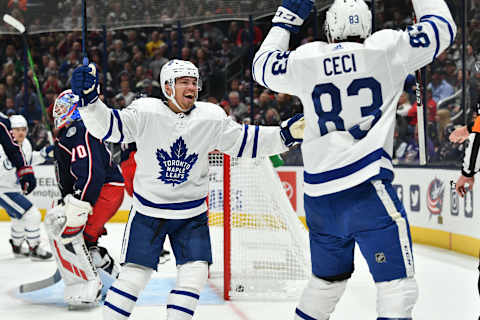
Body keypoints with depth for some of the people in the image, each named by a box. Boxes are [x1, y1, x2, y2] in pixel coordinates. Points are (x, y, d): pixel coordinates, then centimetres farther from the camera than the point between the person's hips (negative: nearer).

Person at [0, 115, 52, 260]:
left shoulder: (25, 144, -1)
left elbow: (28, 160, 17)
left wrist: (43, 154, 5)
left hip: (13, 188, 10)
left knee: (20, 219, 29)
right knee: (32, 215, -14)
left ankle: (17, 247, 51)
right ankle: (34, 250, 0)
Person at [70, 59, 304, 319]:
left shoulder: (212, 117, -5)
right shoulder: (146, 112, -14)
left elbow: (244, 142, 0)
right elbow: (108, 127, -19)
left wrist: (286, 135, -9)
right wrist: (89, 100, -37)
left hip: (192, 215, 3)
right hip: (149, 212, -3)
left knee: (195, 274, -5)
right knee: (135, 274, -5)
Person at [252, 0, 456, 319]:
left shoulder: (306, 59, 5)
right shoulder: (386, 48, -3)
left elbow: (262, 66, 25)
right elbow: (442, 27, 9)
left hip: (320, 196, 5)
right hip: (368, 189, -5)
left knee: (328, 277, 24)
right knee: (397, 280, -7)